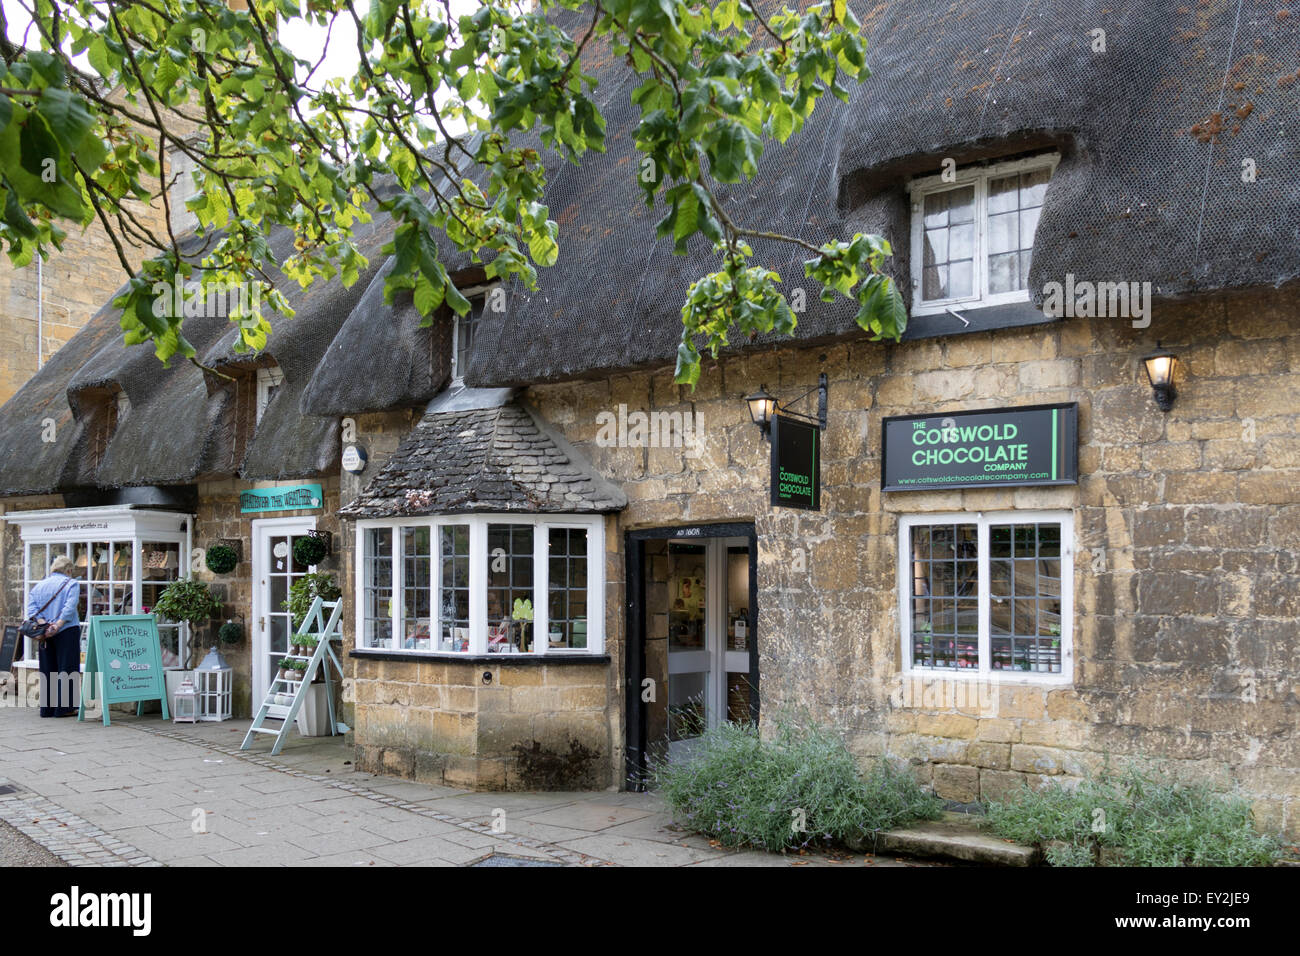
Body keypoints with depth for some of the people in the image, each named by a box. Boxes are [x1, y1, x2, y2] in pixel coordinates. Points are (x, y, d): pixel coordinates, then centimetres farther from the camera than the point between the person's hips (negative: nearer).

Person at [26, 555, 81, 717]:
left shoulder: (39, 585, 13)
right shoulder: (71, 584, -3)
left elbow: (31, 608, 1)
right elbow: (69, 608, -16)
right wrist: (57, 626, -19)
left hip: (45, 636, 5)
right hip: (67, 632, -5)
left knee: (47, 671, 11)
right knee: (66, 669, -1)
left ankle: (47, 708, 13)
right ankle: (63, 708, -3)